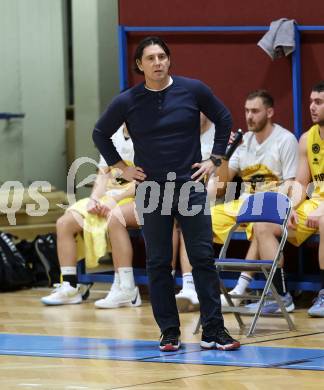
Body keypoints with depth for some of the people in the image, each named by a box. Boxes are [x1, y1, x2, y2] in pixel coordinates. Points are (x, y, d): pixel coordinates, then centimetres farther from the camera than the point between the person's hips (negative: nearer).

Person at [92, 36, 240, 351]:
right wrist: (121, 167, 4)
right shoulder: (127, 102, -2)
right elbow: (100, 134, 12)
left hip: (191, 187, 0)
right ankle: (169, 333, 9)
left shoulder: (193, 90, -3)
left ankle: (213, 331, 0)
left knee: (203, 258, -3)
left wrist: (214, 159, 5)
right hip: (151, 192, 0)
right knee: (158, 264, 3)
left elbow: (223, 118, 10)